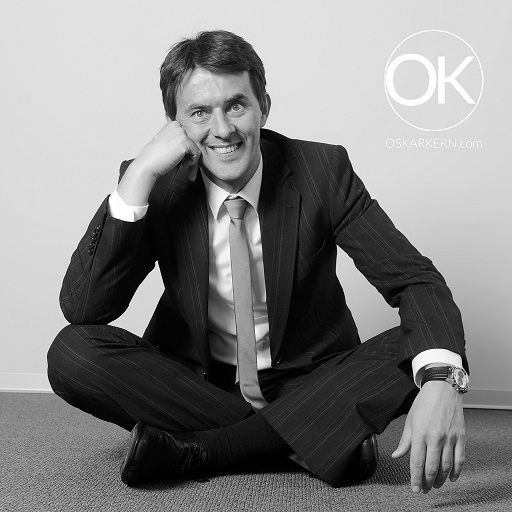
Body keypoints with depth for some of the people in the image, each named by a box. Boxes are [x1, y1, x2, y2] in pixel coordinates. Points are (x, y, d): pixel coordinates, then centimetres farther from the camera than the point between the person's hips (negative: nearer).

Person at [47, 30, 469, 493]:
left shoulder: (322, 170, -12)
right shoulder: (159, 189, -10)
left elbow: (415, 279, -16)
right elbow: (81, 309, -17)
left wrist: (440, 382, -38)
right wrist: (139, 176, -26)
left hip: (309, 380, 0)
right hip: (194, 381, 1)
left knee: (416, 349, -26)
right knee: (71, 350, -23)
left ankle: (191, 450, -23)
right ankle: (309, 436, -19)